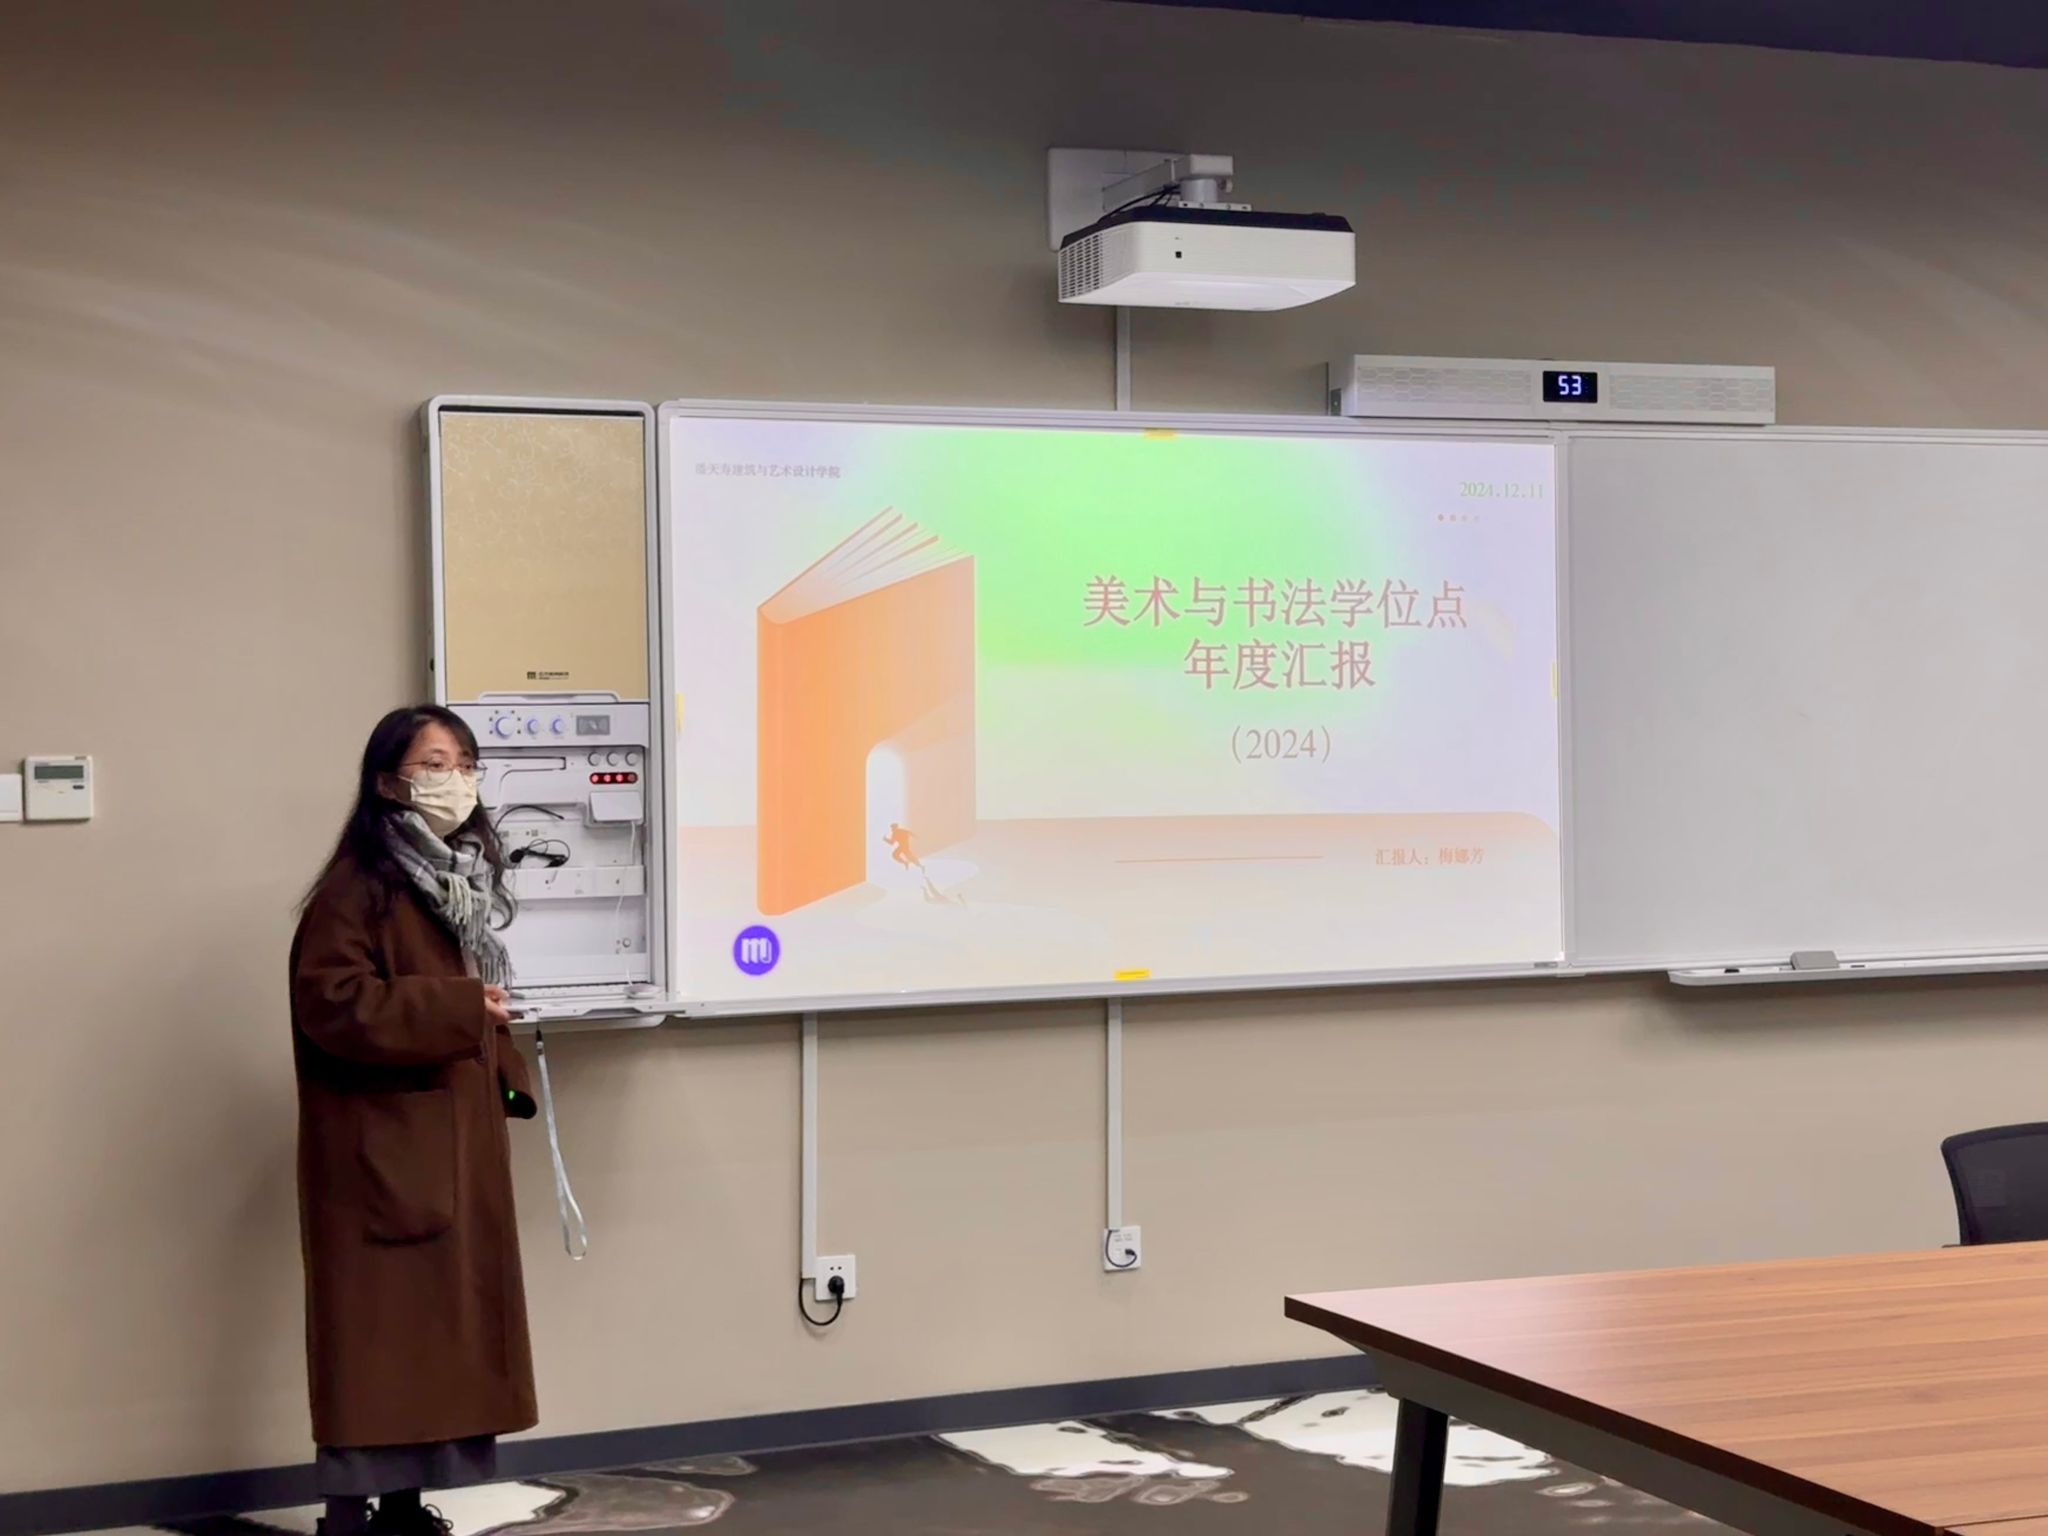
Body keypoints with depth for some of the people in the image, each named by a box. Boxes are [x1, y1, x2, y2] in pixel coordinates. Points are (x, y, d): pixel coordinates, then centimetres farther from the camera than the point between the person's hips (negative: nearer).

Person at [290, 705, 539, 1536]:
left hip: (459, 1139, 9)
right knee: (378, 1329, -8)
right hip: (382, 1147, -9)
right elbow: (330, 1002, -24)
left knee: (447, 1323, 11)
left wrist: (506, 1071, 11)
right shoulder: (357, 886, -14)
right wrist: (453, 1008, -26)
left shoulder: (463, 877, 15)